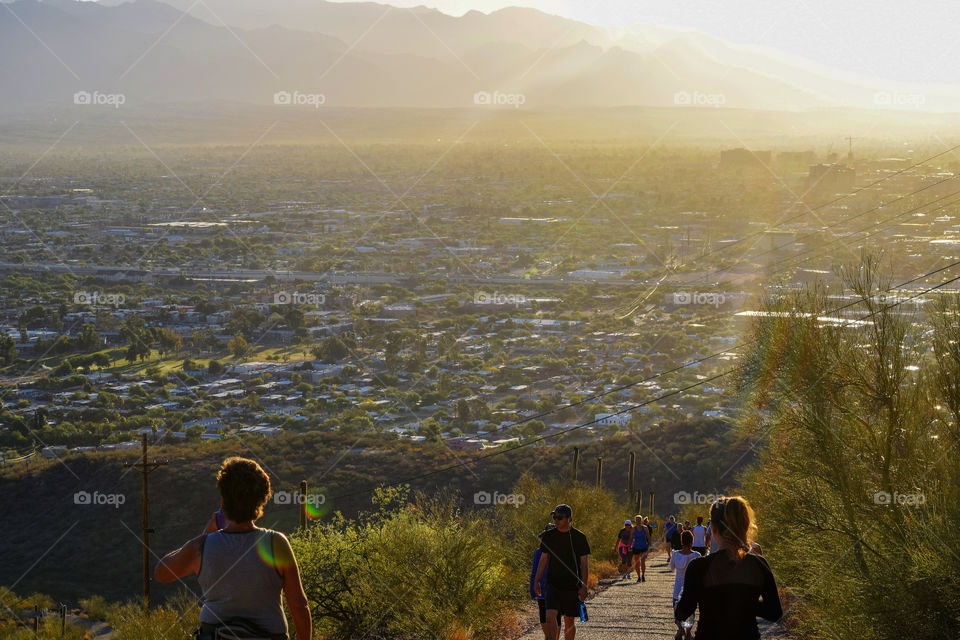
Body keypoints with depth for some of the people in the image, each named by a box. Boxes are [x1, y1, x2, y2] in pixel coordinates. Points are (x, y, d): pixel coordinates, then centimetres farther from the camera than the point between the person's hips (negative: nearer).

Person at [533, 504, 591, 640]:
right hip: (553, 584, 1)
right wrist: (536, 581, 7)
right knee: (550, 617, -15)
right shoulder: (549, 536, 3)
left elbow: (584, 564, -2)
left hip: (572, 586, -1)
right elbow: (543, 559, 10)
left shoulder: (579, 537, -4)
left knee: (569, 621, 6)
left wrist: (584, 586, -8)